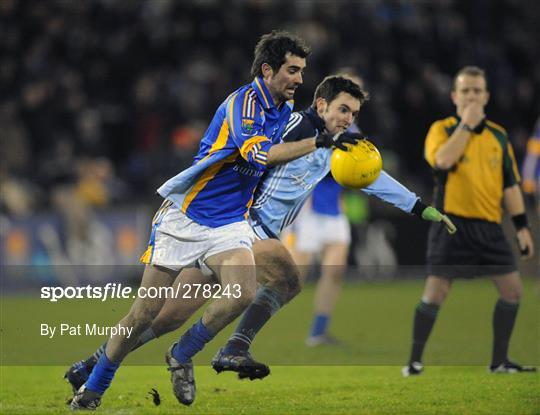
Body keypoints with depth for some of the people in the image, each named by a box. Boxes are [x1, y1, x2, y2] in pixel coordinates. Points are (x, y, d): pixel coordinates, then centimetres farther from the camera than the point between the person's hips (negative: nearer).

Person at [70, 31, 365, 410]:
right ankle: (92, 389, 15)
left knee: (244, 294, -23)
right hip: (184, 217, -6)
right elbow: (258, 153, -35)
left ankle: (181, 356, -1)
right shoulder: (243, 102, -17)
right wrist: (319, 143, -41)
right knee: (146, 312, -3)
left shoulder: (285, 109, 8)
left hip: (230, 223, 6)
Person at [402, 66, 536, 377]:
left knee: (513, 290, 1)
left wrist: (522, 226, 8)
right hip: (453, 224, -4)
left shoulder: (498, 135, 11)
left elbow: (510, 184, 14)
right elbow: (443, 160, -24)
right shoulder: (442, 129, -2)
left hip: (490, 226, 5)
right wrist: (467, 124, -20)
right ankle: (415, 361, 4)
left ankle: (500, 361, 14)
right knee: (435, 293, -7)